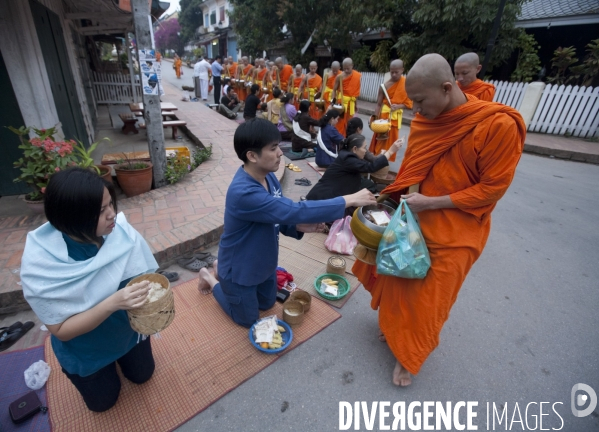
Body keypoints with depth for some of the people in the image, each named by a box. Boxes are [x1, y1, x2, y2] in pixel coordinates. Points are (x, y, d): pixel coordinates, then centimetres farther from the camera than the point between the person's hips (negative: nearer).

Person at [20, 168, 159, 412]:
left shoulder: (120, 231, -28)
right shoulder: (40, 265, -33)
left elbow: (143, 275, -13)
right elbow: (61, 330, -26)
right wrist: (112, 303, -42)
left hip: (128, 327, 2)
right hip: (85, 350, -1)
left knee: (142, 375, 24)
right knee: (104, 402, 22)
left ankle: (124, 355, 50)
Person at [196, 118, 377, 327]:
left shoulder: (268, 177, -10)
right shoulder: (243, 193, -38)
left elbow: (281, 216, 1)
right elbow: (294, 210, -41)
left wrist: (300, 226, -20)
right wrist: (348, 200, -37)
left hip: (263, 261, 7)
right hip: (239, 268, -7)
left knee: (267, 304, 28)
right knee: (248, 319, 18)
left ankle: (220, 269, 39)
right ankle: (211, 279, 32)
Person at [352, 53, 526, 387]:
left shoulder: (499, 125, -19)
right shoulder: (424, 119, -3)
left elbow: (492, 188, -15)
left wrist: (432, 203, -22)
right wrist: (396, 198, -3)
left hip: (454, 234, -5)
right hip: (412, 220, 5)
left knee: (429, 300, 9)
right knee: (399, 281, 18)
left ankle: (410, 355, 34)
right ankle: (395, 326, 47)